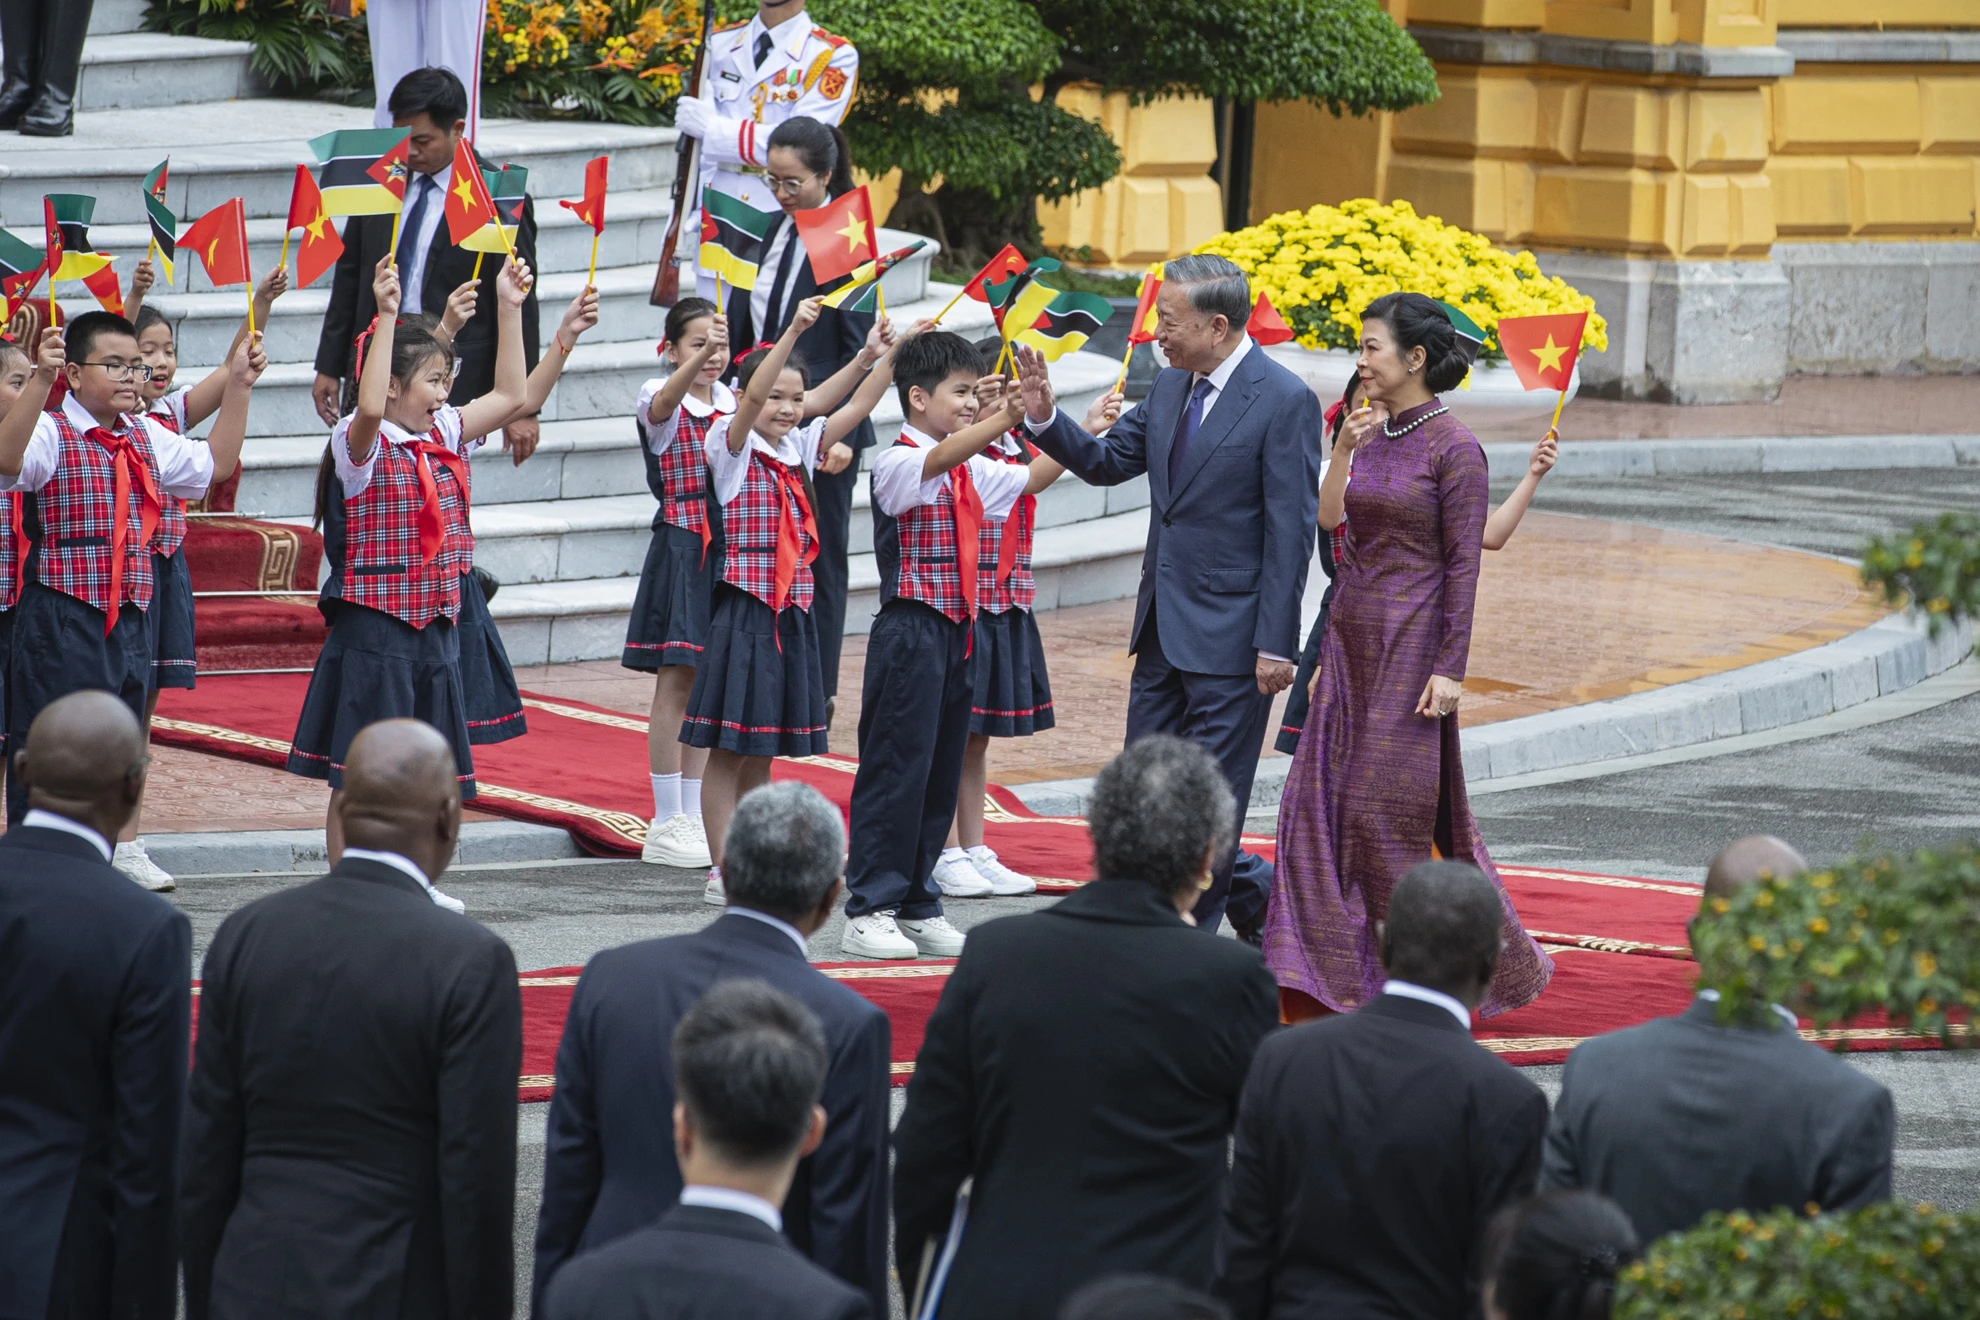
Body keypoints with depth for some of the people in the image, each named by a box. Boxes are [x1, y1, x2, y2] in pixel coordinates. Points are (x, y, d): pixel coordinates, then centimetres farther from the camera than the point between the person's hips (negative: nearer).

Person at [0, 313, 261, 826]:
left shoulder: (147, 438, 15)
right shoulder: (51, 434, -9)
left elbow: (215, 464, 27)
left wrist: (239, 385, 20)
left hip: (130, 622, 7)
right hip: (61, 624, -7)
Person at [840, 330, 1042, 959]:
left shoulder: (972, 471, 14)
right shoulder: (898, 463, -10)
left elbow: (1030, 478, 21)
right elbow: (940, 458, -29)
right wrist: (1010, 416, -43)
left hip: (960, 631, 8)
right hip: (911, 630, -8)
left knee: (941, 772, 11)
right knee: (897, 768, -7)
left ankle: (917, 906, 18)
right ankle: (868, 911, -4)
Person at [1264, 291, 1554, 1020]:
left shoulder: (1453, 448, -12)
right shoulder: (1371, 434, 11)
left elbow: (1463, 562, -13)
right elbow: (1329, 518, 6)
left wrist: (1450, 667, -15)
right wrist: (1345, 448, -5)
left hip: (1412, 638, -8)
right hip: (1352, 632, 8)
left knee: (1386, 803, -4)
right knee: (1322, 791, 3)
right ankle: (1327, 966, 8)